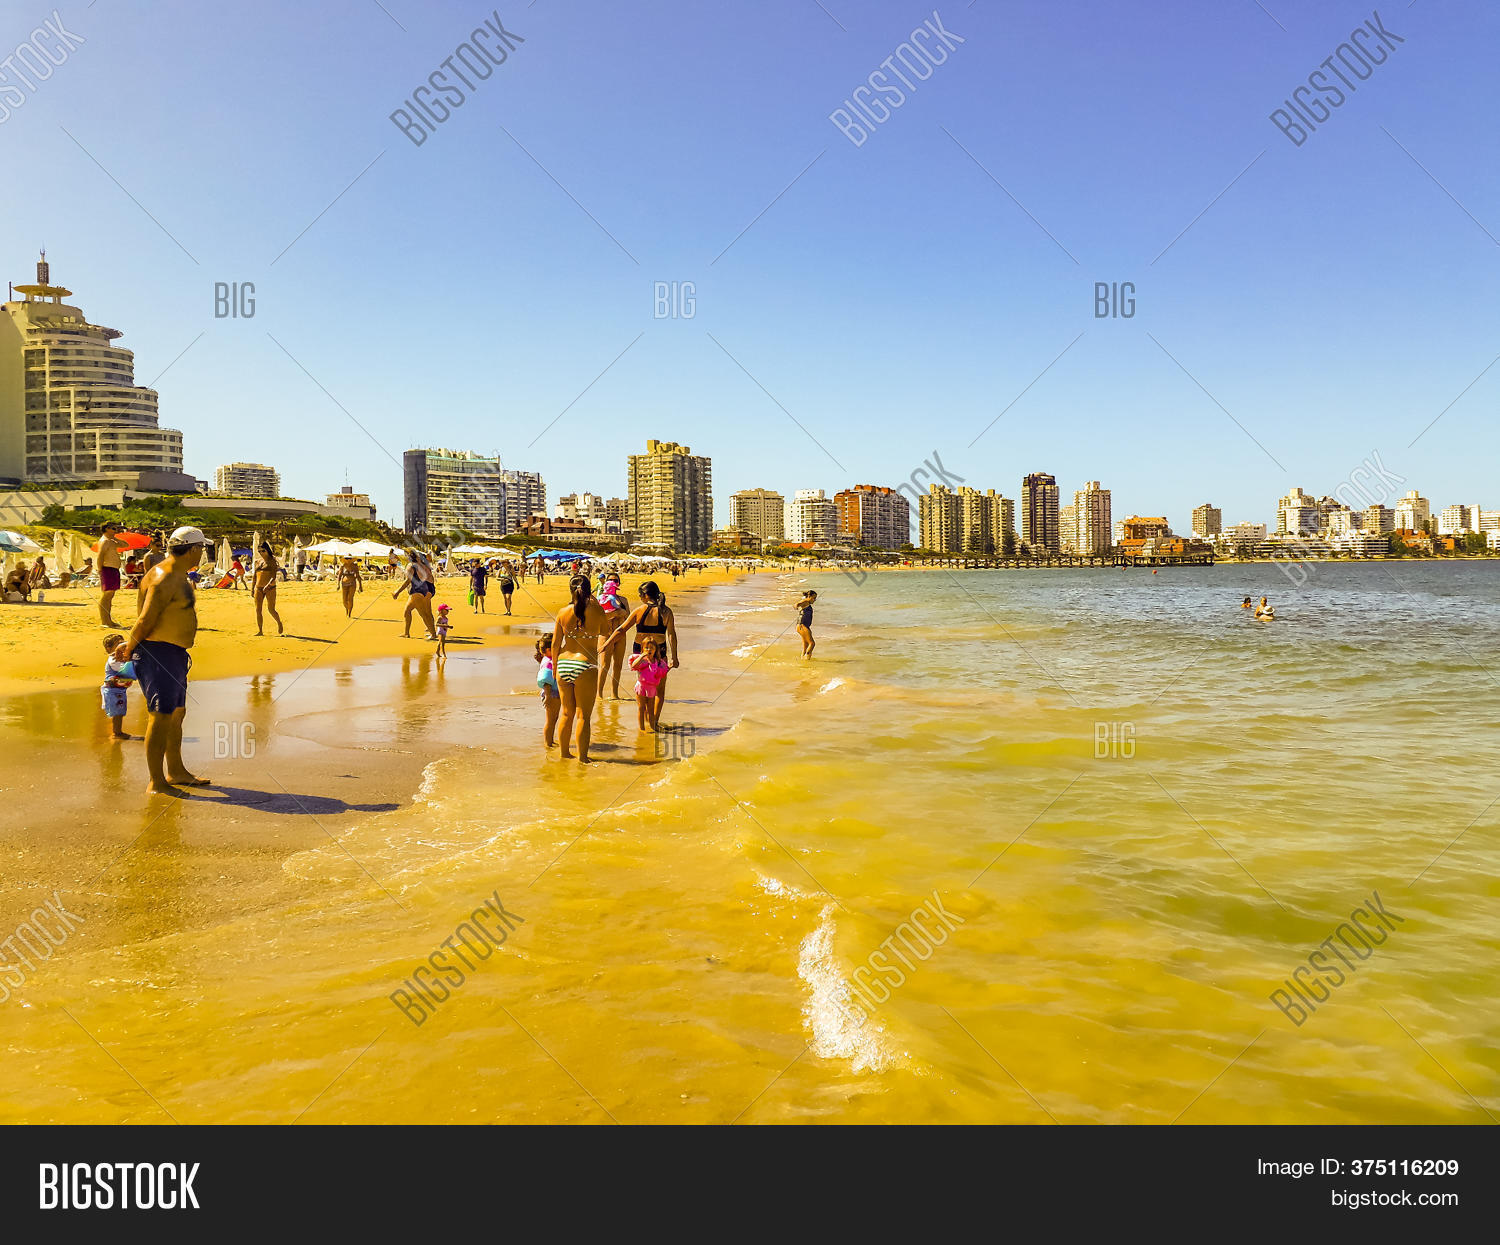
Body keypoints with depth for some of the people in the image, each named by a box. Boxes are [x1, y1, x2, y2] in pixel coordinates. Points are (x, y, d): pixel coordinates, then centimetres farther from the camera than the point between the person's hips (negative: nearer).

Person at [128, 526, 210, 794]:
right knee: (161, 716, -8)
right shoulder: (165, 578, -18)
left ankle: (176, 772, 30)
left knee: (177, 713, 18)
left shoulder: (178, 575, 16)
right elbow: (146, 619, -19)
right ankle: (156, 783, -4)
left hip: (174, 654, 11)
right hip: (158, 653, -11)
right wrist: (128, 648, -8)